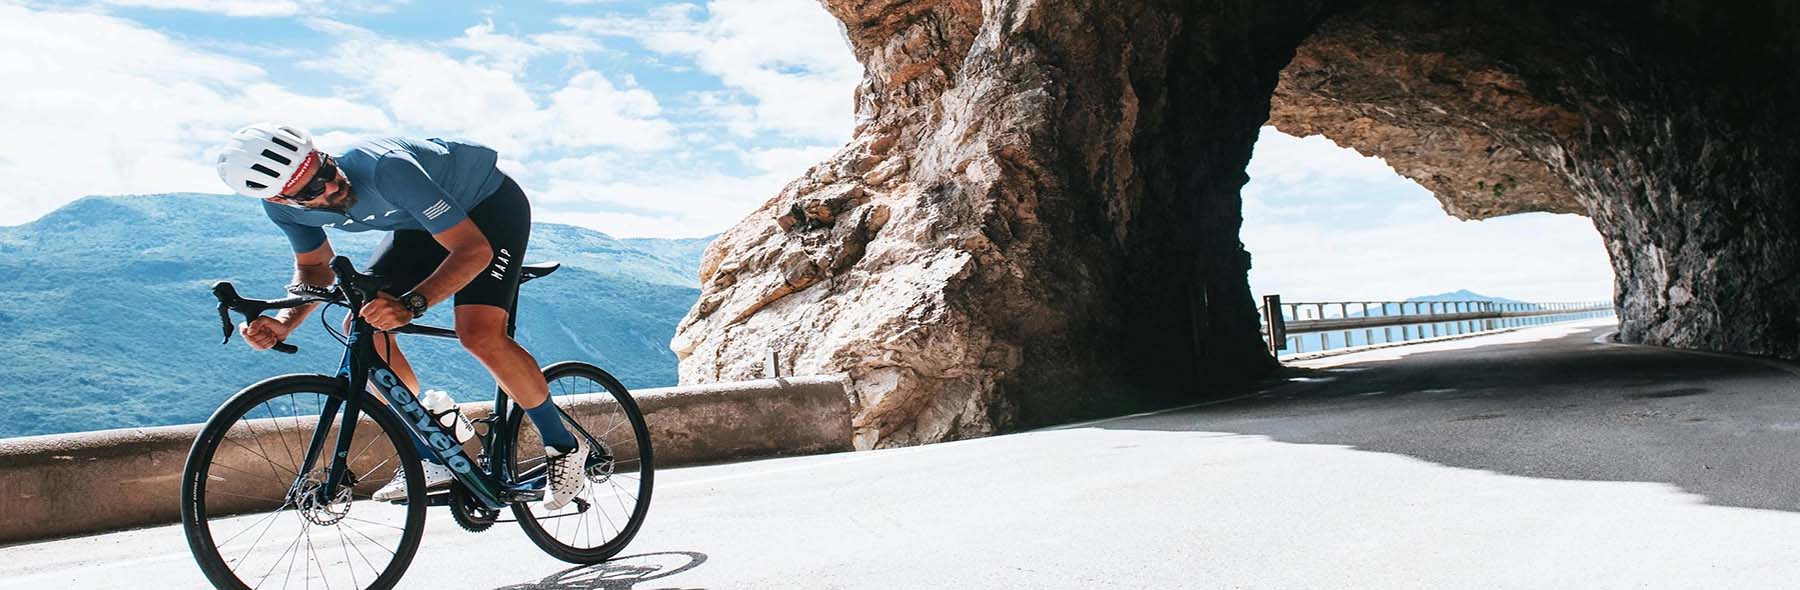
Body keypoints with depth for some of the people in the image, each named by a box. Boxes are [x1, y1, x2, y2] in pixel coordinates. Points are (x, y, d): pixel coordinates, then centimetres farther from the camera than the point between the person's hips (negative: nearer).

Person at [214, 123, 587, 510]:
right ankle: (431, 462, 8)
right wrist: (283, 325, -17)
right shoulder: (284, 207, -18)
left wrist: (410, 304, -51)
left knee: (481, 335, -26)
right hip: (423, 220, 7)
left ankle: (564, 446, -4)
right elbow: (314, 266, 2)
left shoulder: (387, 169, -40)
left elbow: (474, 250, -38)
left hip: (490, 203, -7)